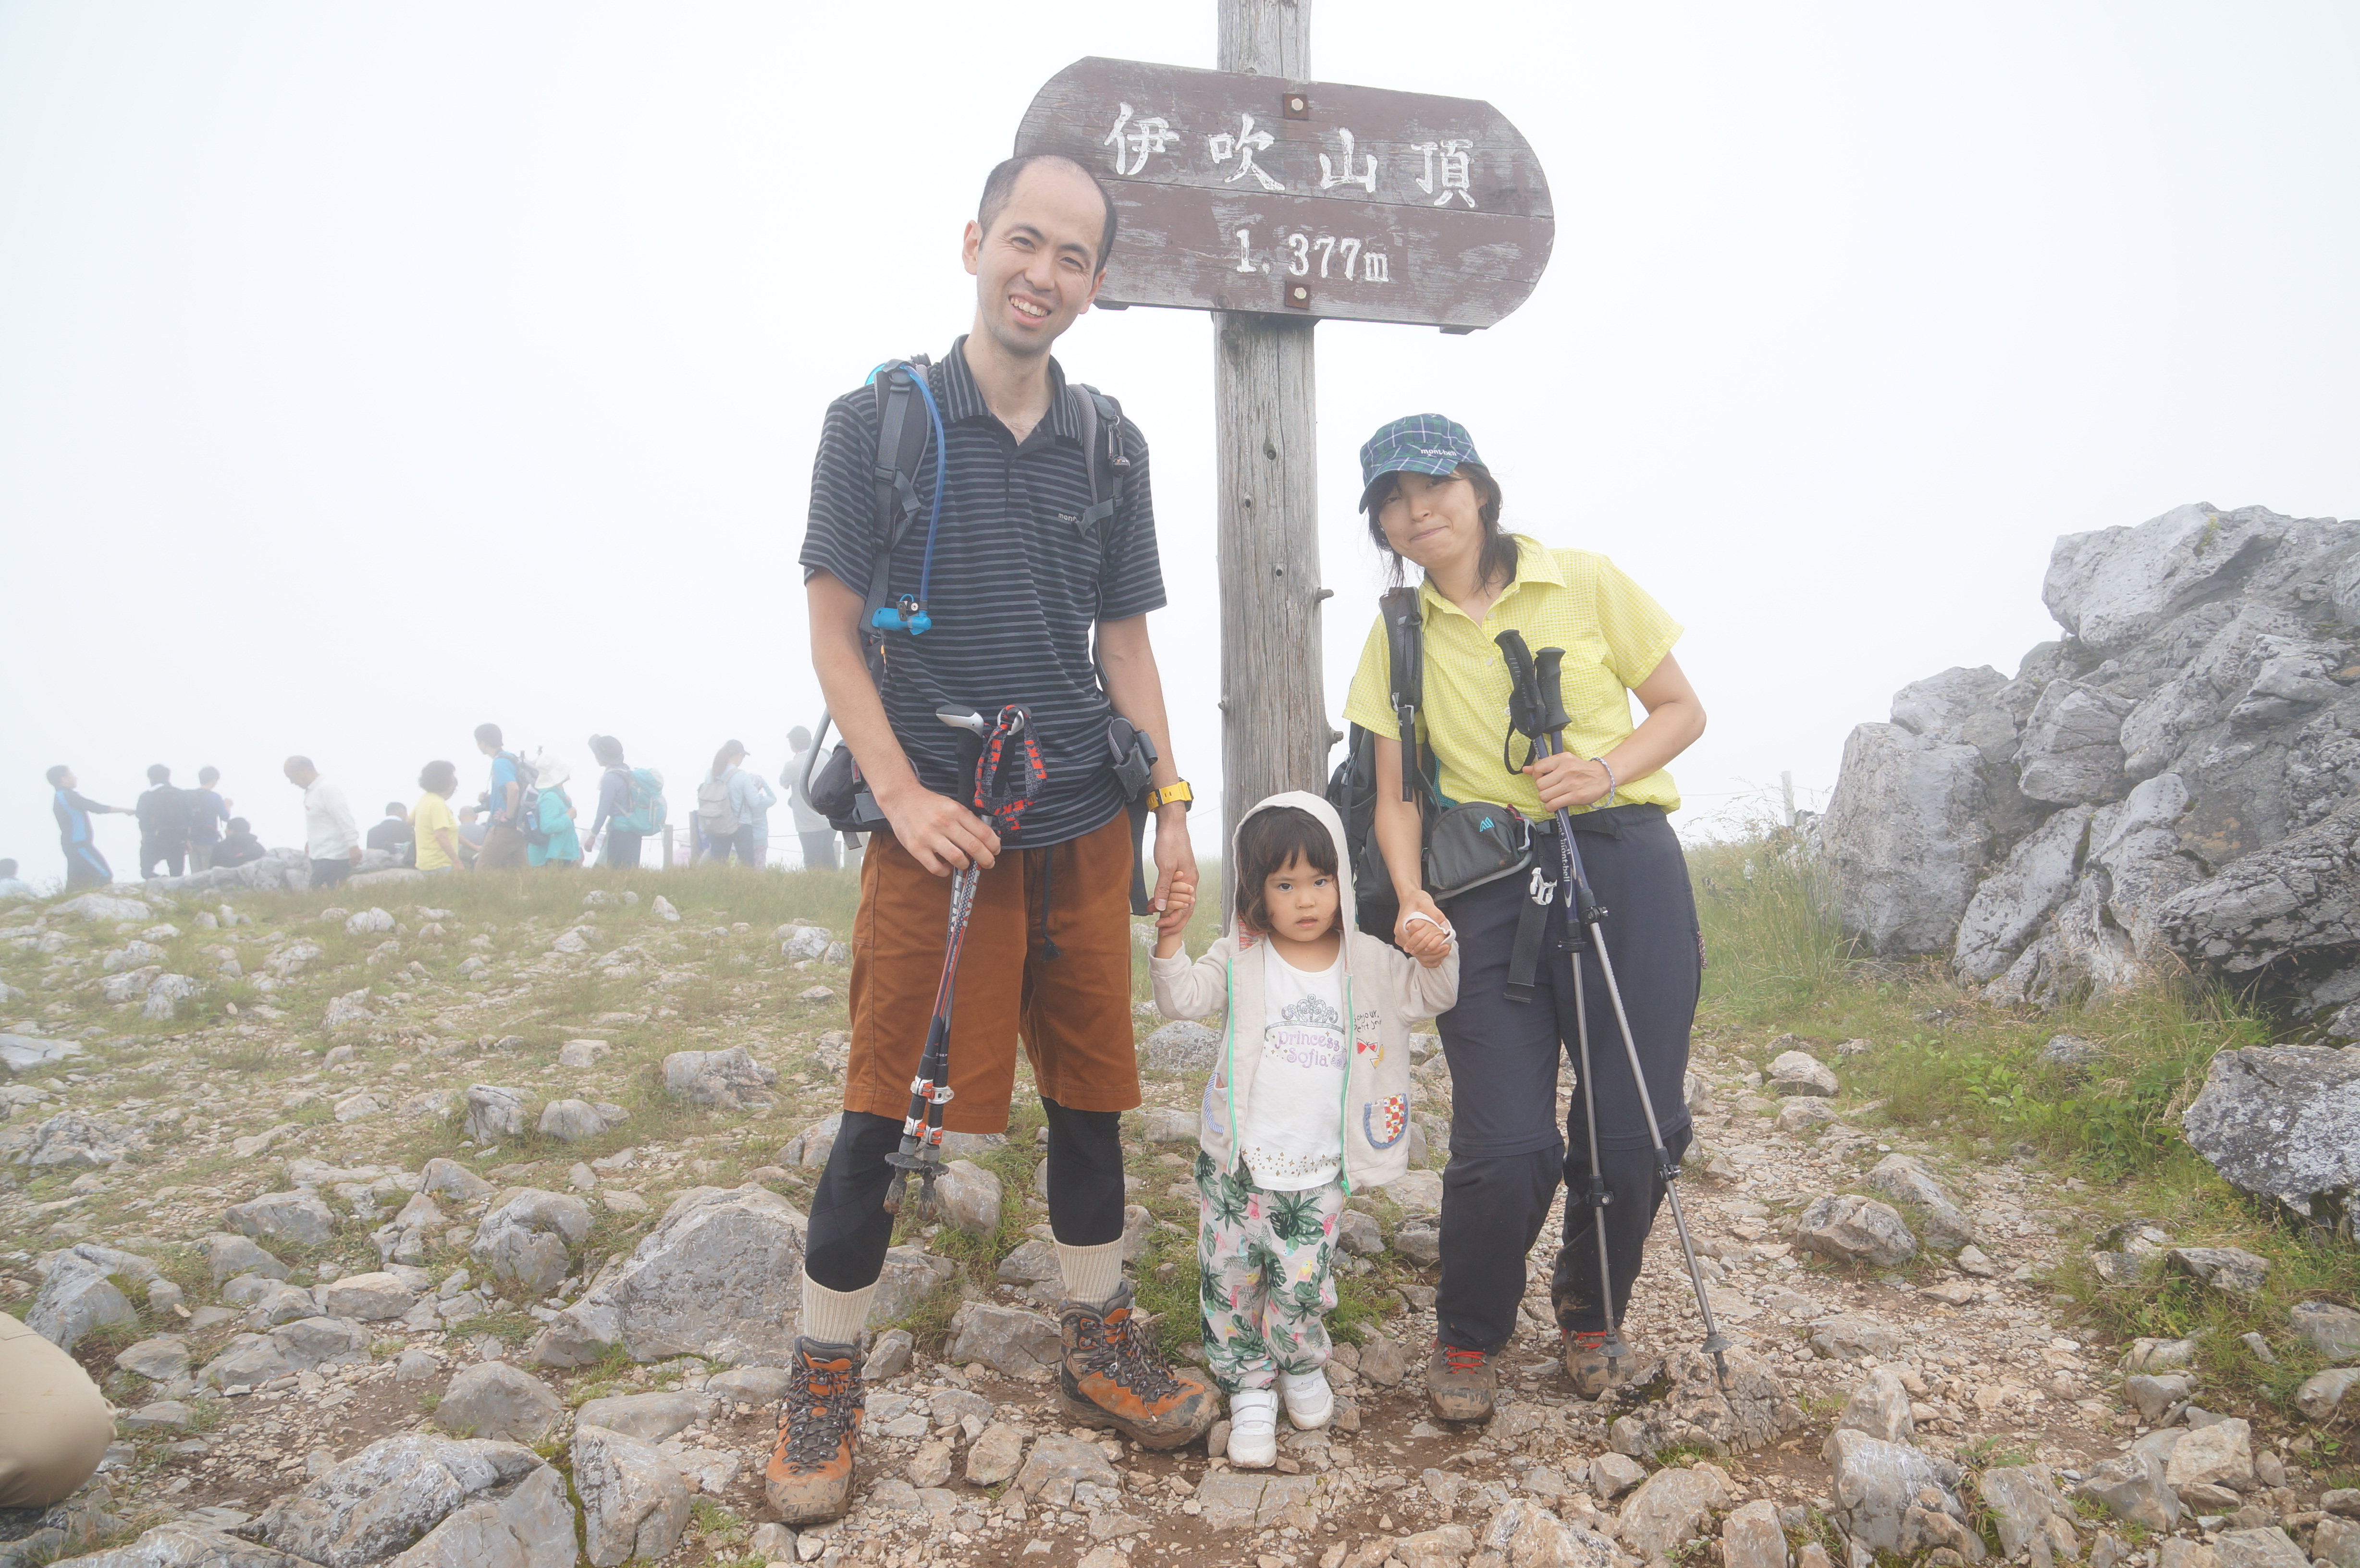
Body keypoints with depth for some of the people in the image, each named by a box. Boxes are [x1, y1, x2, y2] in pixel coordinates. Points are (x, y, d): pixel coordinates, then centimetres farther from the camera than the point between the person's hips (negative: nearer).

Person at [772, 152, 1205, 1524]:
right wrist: (905, 796, -14)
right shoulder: (878, 420, -1)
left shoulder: (1112, 449, 9)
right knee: (881, 1108, 1)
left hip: (1082, 827, 4)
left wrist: (1172, 808, 6)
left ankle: (1101, 1351, 29)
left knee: (1092, 1093, 11)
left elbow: (1126, 642, 13)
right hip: (935, 823, -3)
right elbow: (835, 634, -3)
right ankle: (825, 1385, 19)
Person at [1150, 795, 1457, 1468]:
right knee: (1232, 1279, 4)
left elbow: (1427, 997, 8)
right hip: (1237, 1161, -1)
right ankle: (1250, 1390, 24)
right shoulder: (1240, 958, -3)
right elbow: (1180, 999, -12)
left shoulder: (1367, 962, 4)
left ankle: (1302, 1367, 35)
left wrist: (1439, 957, -13)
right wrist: (1170, 935, -27)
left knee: (1303, 1284, 5)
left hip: (1318, 1168, 1)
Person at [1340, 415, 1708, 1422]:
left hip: (1624, 866, 0)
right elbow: (1394, 798, 7)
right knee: (1506, 1144, -10)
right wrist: (1411, 900, -10)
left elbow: (1682, 710, 9)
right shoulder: (1397, 639, 9)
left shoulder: (1586, 584, 3)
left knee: (1634, 1132, -1)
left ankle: (1590, 1315, 31)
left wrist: (1606, 769, -10)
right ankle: (1470, 1339, 20)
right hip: (1488, 890, 0)